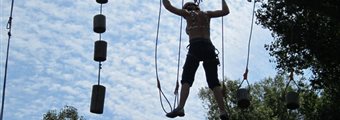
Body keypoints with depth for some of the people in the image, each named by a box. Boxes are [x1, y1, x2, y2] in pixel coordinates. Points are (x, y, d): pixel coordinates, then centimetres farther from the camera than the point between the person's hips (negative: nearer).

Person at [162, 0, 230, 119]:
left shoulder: (188, 13, 16)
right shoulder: (207, 14, 22)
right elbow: (226, 11, 26)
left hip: (195, 48, -3)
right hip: (209, 48, 3)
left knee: (186, 79, -6)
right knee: (213, 81, 0)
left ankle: (180, 108, -27)